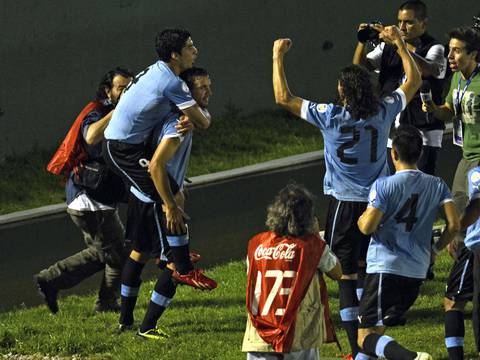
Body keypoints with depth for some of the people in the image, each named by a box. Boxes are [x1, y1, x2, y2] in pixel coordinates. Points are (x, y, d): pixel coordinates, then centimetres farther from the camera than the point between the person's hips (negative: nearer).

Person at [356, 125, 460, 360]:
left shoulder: (383, 186, -9)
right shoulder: (437, 186, 5)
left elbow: (367, 227, -14)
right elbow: (454, 225, 0)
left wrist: (361, 218, 10)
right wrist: (435, 250, 17)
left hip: (385, 267, -6)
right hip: (417, 272, 6)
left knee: (366, 337, -9)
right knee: (377, 327, 25)